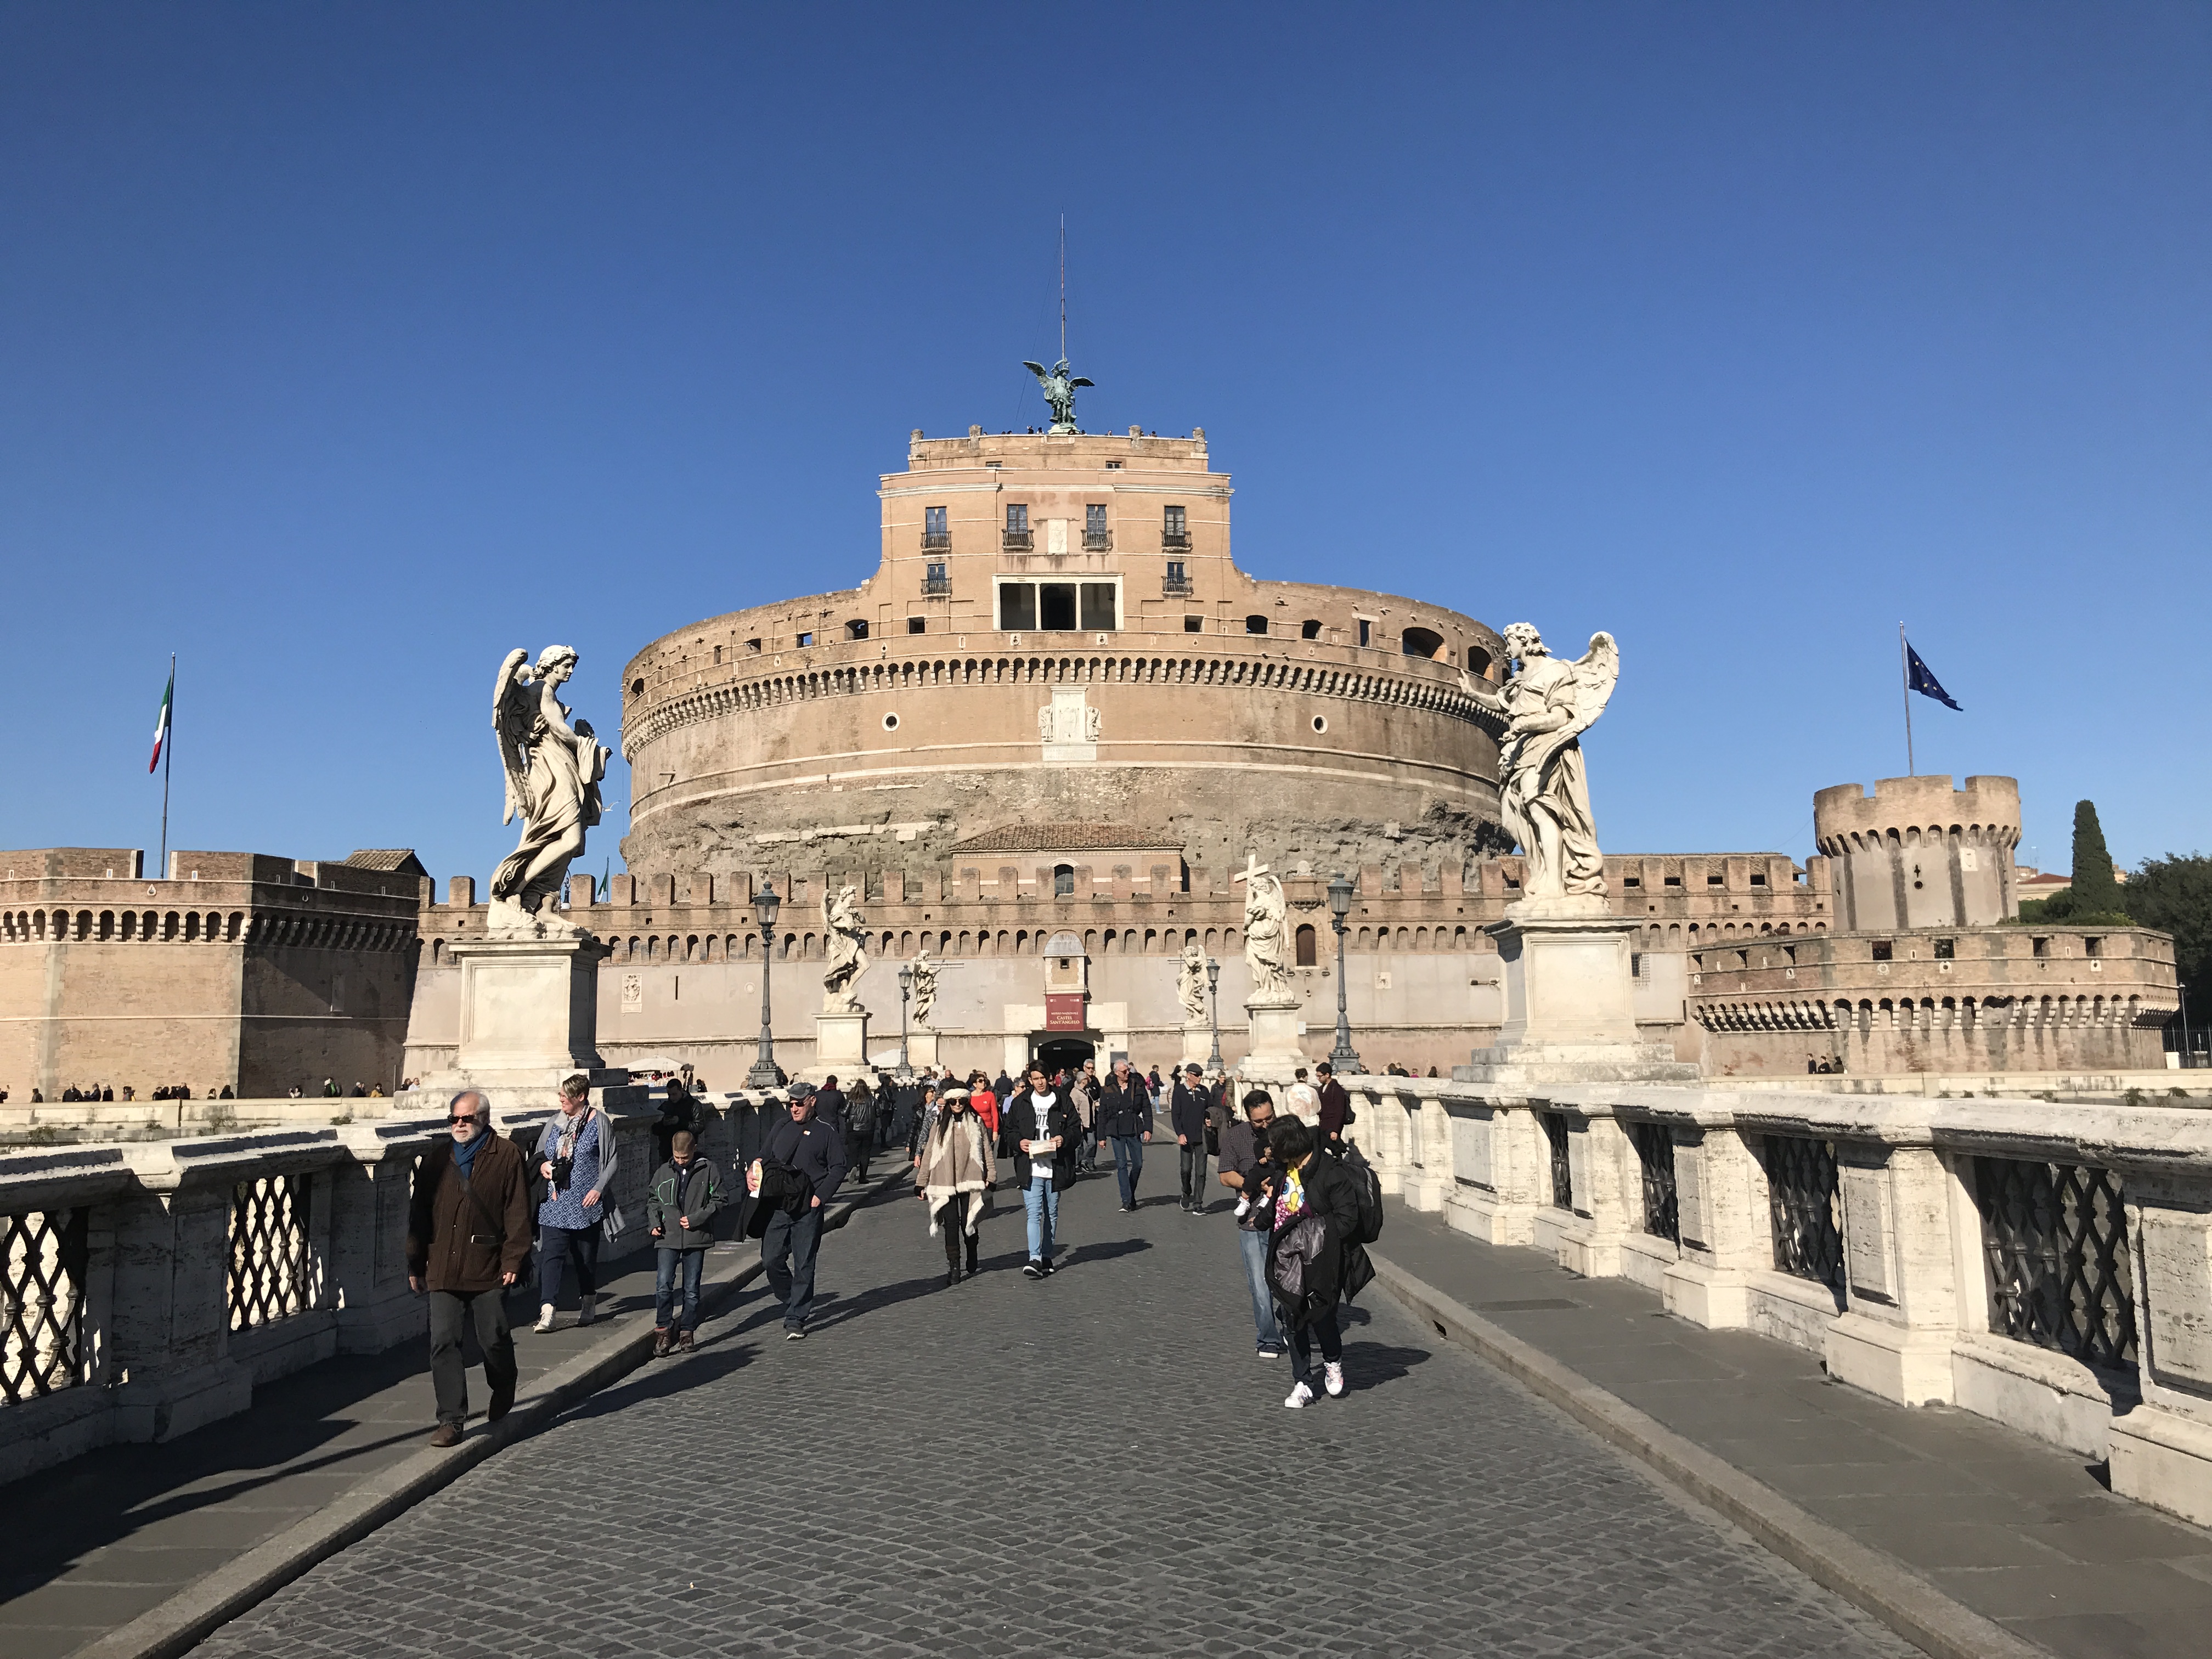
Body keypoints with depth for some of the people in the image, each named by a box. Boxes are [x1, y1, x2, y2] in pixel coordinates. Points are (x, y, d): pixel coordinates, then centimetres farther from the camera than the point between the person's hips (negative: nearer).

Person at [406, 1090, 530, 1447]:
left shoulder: (506, 1157, 0)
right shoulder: (436, 1159, 11)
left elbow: (517, 1213, -3)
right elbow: (419, 1213, 14)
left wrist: (513, 1259, -9)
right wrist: (415, 1265, 11)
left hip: (489, 1269, -3)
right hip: (443, 1267, 3)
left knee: (494, 1339, 6)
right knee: (443, 1342, -3)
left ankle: (502, 1395, 33)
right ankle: (451, 1420, 3)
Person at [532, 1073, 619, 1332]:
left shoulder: (599, 1122, -4)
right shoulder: (555, 1122, 9)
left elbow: (612, 1159, -2)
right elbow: (540, 1153, 22)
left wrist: (599, 1188, -12)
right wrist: (542, 1165, 0)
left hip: (585, 1204, -3)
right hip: (554, 1202, 3)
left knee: (586, 1257, 10)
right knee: (551, 1254, -10)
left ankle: (588, 1306, 29)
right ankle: (546, 1312, -17)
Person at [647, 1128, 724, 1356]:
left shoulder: (708, 1170, 1)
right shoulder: (663, 1172, 9)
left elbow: (717, 1201, 2)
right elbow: (652, 1200, 19)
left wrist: (696, 1219, -9)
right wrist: (654, 1223, 3)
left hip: (696, 1237, -1)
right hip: (668, 1238, 1)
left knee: (691, 1290, 5)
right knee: (663, 1285, -12)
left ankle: (686, 1332, 17)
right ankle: (663, 1331, 0)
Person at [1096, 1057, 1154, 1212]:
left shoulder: (1137, 1086, 2)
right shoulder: (1107, 1090, 2)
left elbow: (1147, 1108, 5)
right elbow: (1102, 1114, 6)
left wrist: (1148, 1128, -5)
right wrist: (1102, 1136, 5)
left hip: (1134, 1131, 1)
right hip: (1116, 1132, -1)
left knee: (1138, 1164, 6)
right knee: (1121, 1165, -4)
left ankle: (1131, 1193, 27)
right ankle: (1127, 1201, -2)